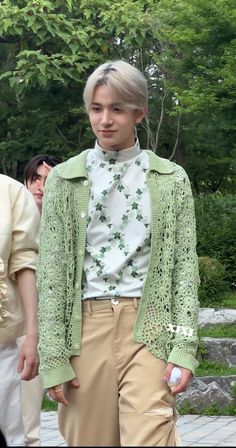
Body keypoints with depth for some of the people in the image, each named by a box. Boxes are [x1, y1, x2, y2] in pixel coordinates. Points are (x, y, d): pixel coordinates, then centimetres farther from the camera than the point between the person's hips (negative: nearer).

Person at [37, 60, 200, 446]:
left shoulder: (171, 179, 6)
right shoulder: (64, 179, 7)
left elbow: (185, 266, 4)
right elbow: (50, 270, 3)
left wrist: (184, 348, -6)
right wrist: (53, 356, -3)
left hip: (148, 326, -1)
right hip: (85, 325, 1)